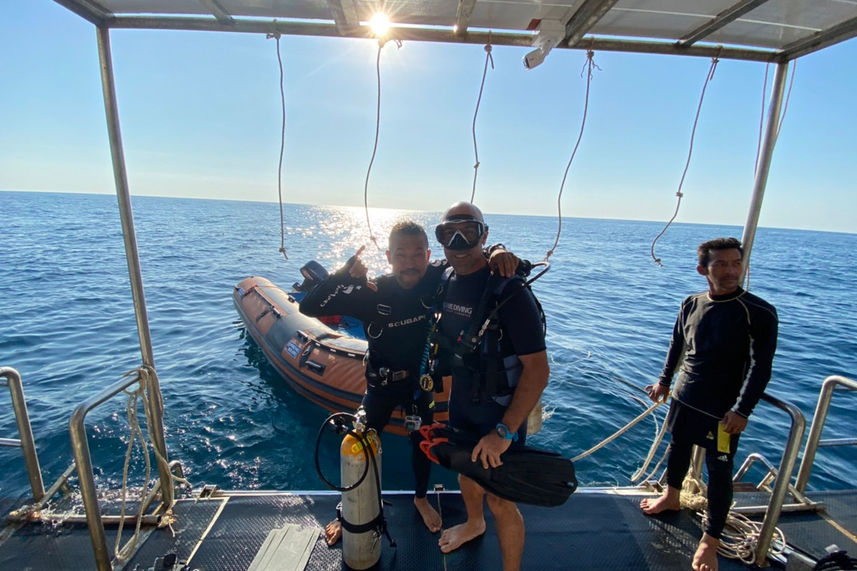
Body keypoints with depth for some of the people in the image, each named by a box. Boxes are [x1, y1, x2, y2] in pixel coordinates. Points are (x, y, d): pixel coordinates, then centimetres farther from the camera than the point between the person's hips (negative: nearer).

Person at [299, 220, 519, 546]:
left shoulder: (439, 277, -21)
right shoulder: (371, 293, -26)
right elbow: (308, 307, -29)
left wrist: (497, 251, -33)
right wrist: (347, 273, -41)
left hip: (420, 381, 2)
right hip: (381, 384, -1)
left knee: (421, 442, 22)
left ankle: (421, 499, 53)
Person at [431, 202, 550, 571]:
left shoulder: (509, 291, -27)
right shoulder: (446, 282, -5)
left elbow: (537, 369, -26)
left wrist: (504, 432, -26)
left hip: (500, 412, -6)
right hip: (461, 402, 7)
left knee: (500, 502, 8)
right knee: (466, 471, 28)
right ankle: (474, 523, 59)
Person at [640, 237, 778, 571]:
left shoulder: (759, 313, -15)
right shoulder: (691, 304, -1)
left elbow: (760, 367, -14)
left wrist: (742, 410, -17)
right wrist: (664, 380, 14)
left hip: (723, 409, -5)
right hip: (684, 397, 5)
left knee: (719, 472, 5)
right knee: (677, 447, 22)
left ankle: (710, 541, 24)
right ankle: (672, 498, 47)